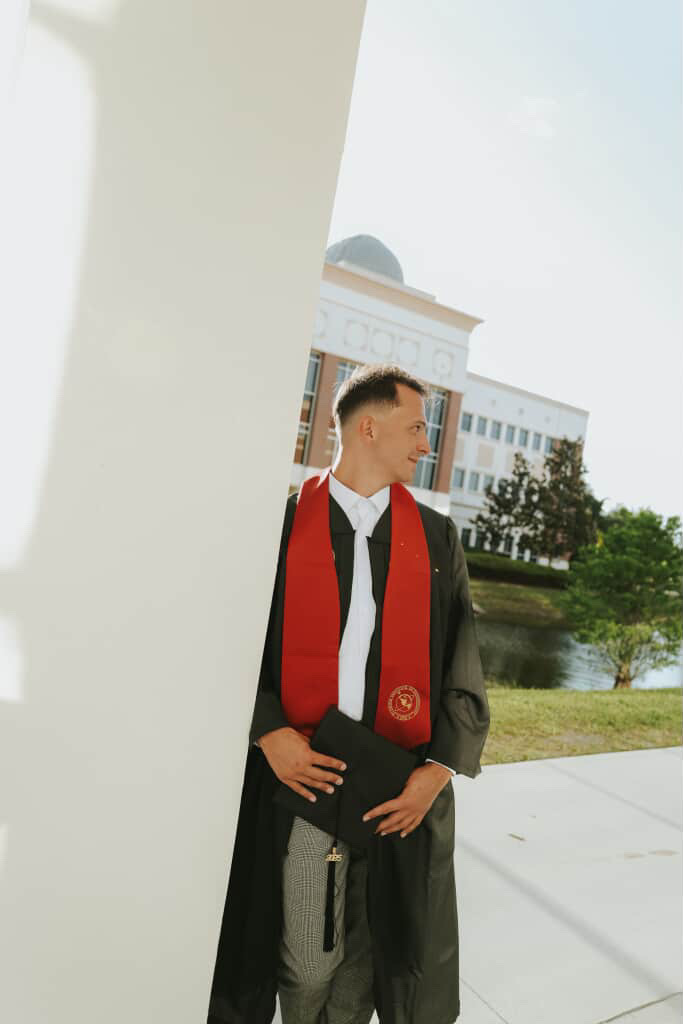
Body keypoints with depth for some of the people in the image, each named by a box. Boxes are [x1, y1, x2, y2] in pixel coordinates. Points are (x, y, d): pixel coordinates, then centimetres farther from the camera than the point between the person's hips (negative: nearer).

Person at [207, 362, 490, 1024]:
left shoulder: (437, 537, 7)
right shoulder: (286, 521, 1)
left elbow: (465, 665, 5)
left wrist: (439, 769, -4)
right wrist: (270, 732, -10)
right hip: (300, 772, -1)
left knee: (368, 961, 12)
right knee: (305, 963, 9)